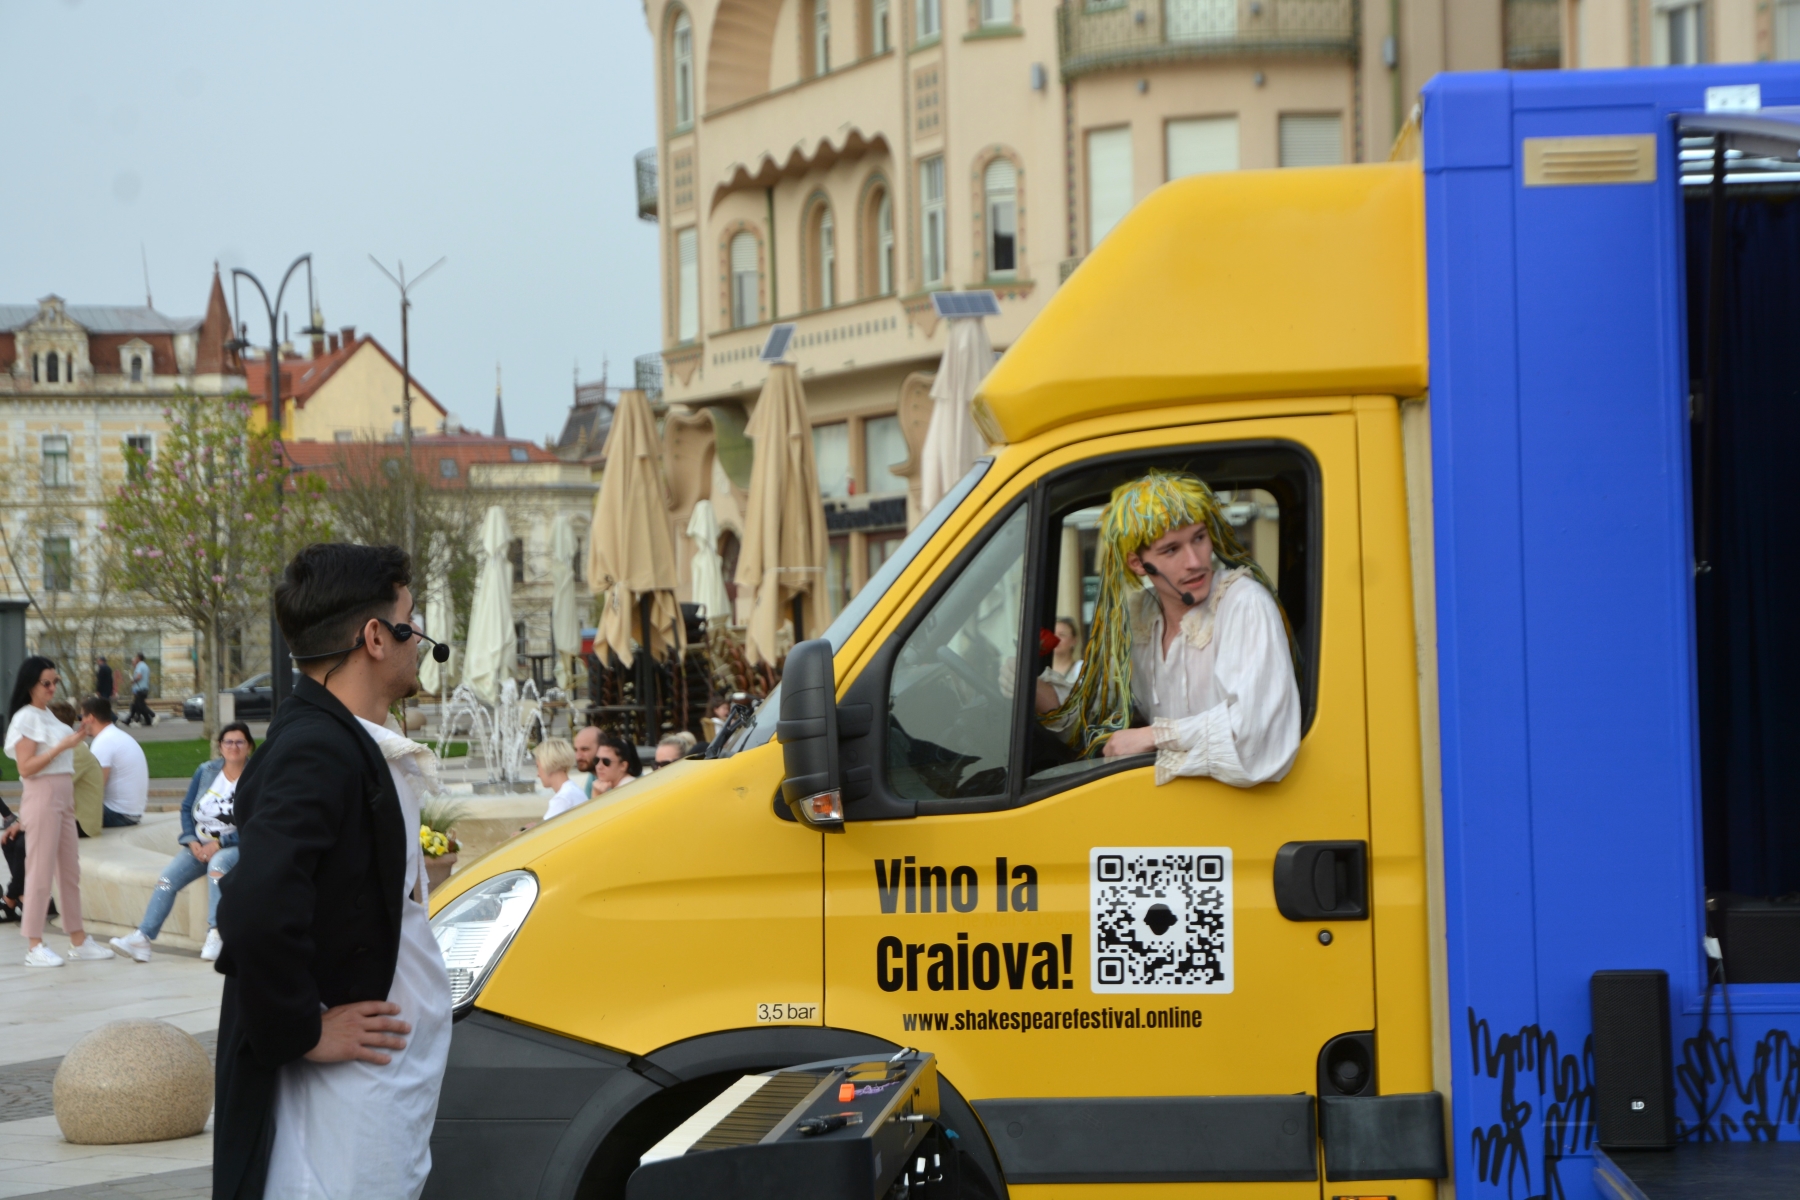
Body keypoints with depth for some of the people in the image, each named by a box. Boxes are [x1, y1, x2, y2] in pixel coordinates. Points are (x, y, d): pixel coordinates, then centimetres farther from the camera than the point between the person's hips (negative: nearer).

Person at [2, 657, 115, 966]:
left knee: (70, 869, 11)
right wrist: (63, 746, -20)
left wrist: (75, 740, 12)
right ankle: (35, 946, -3)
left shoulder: (48, 715, 16)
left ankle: (78, 940, 17)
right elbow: (25, 767, -17)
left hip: (63, 797, 9)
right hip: (42, 797, -9)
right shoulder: (25, 718, -9)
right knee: (40, 869, -7)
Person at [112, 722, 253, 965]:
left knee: (218, 864, -38)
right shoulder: (206, 771, 8)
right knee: (167, 878, -17)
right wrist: (191, 841, -4)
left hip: (235, 846, -5)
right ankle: (142, 938, -24)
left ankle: (216, 935, -43)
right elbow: (187, 808, 13)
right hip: (200, 845, 5)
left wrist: (218, 844, -19)